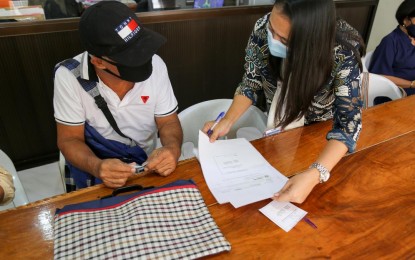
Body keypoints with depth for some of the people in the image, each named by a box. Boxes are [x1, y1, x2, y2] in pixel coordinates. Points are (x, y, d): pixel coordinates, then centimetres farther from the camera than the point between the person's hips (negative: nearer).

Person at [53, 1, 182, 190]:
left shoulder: (155, 65, -16)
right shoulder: (69, 76, -20)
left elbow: (168, 122, -7)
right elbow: (70, 139, -12)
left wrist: (172, 148, -30)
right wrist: (97, 167, -34)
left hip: (146, 164, 2)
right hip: (93, 168, -2)